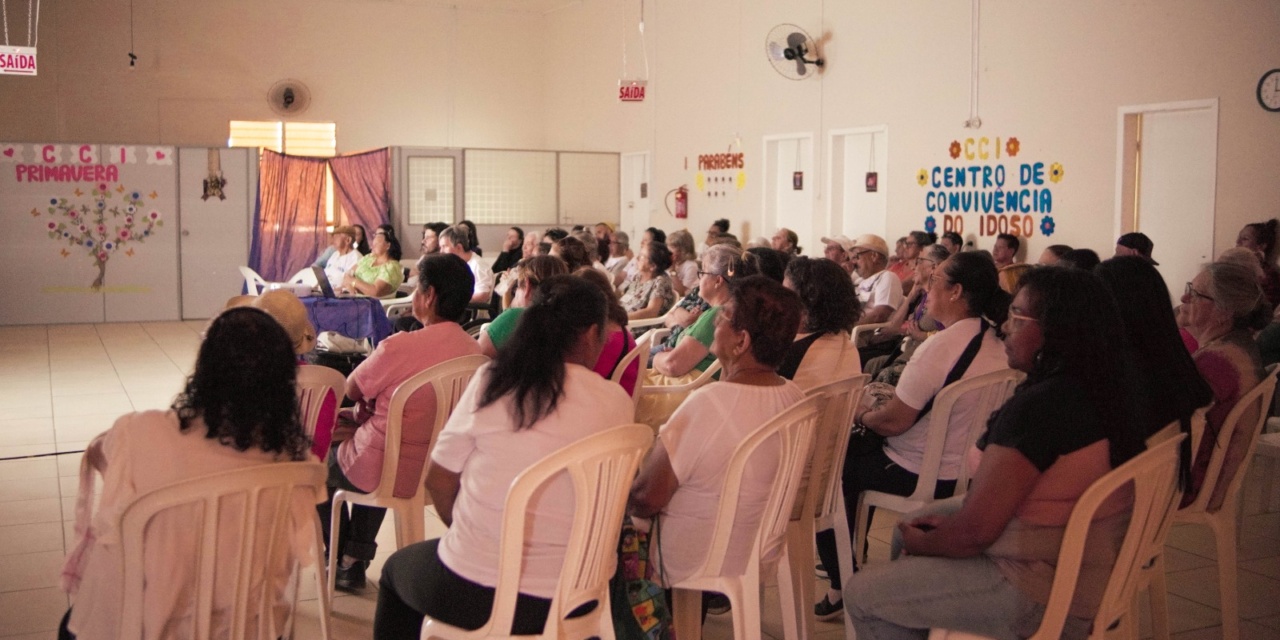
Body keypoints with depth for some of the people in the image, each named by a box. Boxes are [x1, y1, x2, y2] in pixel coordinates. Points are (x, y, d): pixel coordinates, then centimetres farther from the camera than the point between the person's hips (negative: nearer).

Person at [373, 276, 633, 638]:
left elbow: (439, 479, -2)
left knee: (397, 569, 31)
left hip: (474, 595, -2)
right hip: (571, 599, 3)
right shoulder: (616, 401, -9)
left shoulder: (492, 380, -10)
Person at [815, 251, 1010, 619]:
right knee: (861, 447, 28)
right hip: (965, 470, 9)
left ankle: (842, 582, 20)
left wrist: (861, 414, -4)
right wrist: (880, 405, 12)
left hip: (919, 478, -9)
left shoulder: (940, 347, -27)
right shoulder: (994, 342, 1)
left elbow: (893, 421, -24)